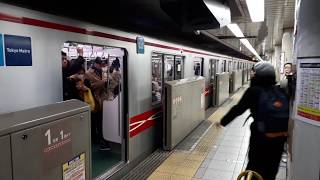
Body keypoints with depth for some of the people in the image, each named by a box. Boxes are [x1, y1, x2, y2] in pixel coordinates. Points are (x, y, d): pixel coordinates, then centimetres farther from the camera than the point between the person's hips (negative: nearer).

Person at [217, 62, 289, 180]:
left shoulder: (254, 91, -13)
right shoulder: (280, 91, 1)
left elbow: (238, 109, -10)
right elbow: (287, 112, 8)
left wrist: (223, 122, 1)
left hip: (261, 136, -5)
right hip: (280, 136, 5)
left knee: (255, 166, 14)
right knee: (271, 168, 22)